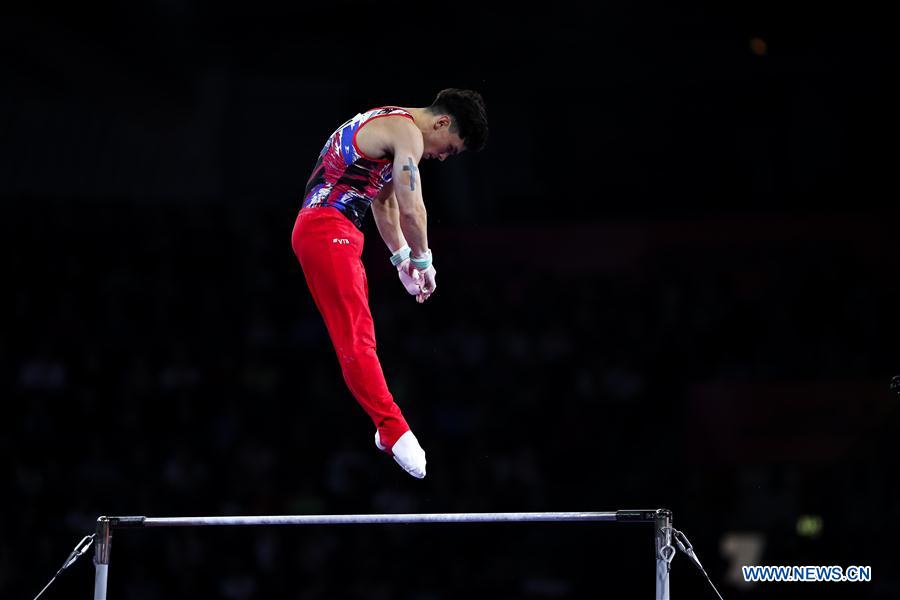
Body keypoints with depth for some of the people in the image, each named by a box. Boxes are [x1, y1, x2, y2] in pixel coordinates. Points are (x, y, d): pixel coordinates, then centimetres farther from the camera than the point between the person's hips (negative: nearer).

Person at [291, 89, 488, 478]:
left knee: (359, 340, 11)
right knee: (357, 339, -17)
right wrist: (423, 262, -4)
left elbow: (384, 201, 30)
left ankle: (387, 430, 12)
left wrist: (401, 258, 28)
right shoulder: (408, 132, -11)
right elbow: (411, 208, -19)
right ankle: (394, 430, -23)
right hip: (328, 231, -11)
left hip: (322, 229, 11)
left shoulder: (388, 124, 21)